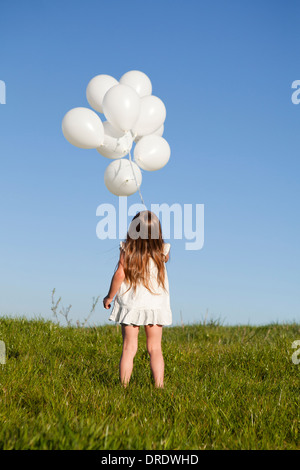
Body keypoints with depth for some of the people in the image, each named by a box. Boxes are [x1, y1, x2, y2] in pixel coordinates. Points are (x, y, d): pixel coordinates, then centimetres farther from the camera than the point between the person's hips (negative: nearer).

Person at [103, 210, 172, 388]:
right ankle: (159, 386, 6)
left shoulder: (127, 249, -10)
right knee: (155, 349, 7)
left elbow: (120, 274, -12)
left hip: (130, 305, 0)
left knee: (129, 348, 5)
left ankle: (124, 385, 6)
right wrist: (154, 238, 21)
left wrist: (109, 297, 1)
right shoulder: (162, 250, -7)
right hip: (155, 305, 0)